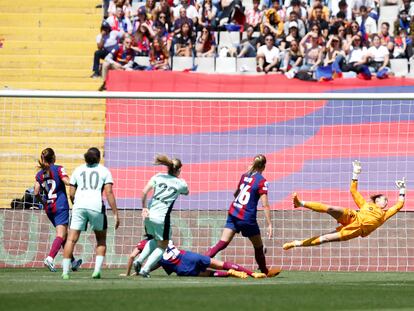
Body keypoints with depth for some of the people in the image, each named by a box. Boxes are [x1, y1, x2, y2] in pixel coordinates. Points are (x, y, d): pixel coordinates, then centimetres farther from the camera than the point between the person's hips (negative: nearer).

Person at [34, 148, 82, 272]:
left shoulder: (39, 175, 7)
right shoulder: (58, 169, -5)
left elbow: (36, 193, 2)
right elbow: (68, 182, -19)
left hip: (48, 208, 6)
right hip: (61, 206, -6)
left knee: (64, 234, 18)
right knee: (61, 235, -10)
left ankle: (72, 261, 25)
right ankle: (50, 258, -30)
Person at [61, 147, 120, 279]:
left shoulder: (78, 170, 16)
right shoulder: (104, 171, 10)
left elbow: (71, 194, 12)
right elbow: (109, 193, 0)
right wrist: (115, 214, 0)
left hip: (79, 205, 1)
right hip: (96, 206, -1)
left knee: (71, 239, 1)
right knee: (101, 240, 15)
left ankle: (65, 272, -7)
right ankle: (97, 270, 2)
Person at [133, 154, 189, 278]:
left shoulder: (158, 177, 5)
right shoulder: (181, 183, 1)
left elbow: (144, 191, -6)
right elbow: (186, 193, 24)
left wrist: (144, 208, 2)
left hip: (149, 215, 4)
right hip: (162, 217, -4)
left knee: (155, 240, 30)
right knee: (162, 246, 13)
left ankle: (139, 260, 14)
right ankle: (145, 269, -3)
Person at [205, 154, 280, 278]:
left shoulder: (244, 176, 9)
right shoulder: (261, 181, -9)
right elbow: (265, 205, -14)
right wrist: (269, 225, -12)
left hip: (233, 213, 6)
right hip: (247, 218, -6)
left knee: (223, 243, 0)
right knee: (258, 246, 14)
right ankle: (265, 271, 30)